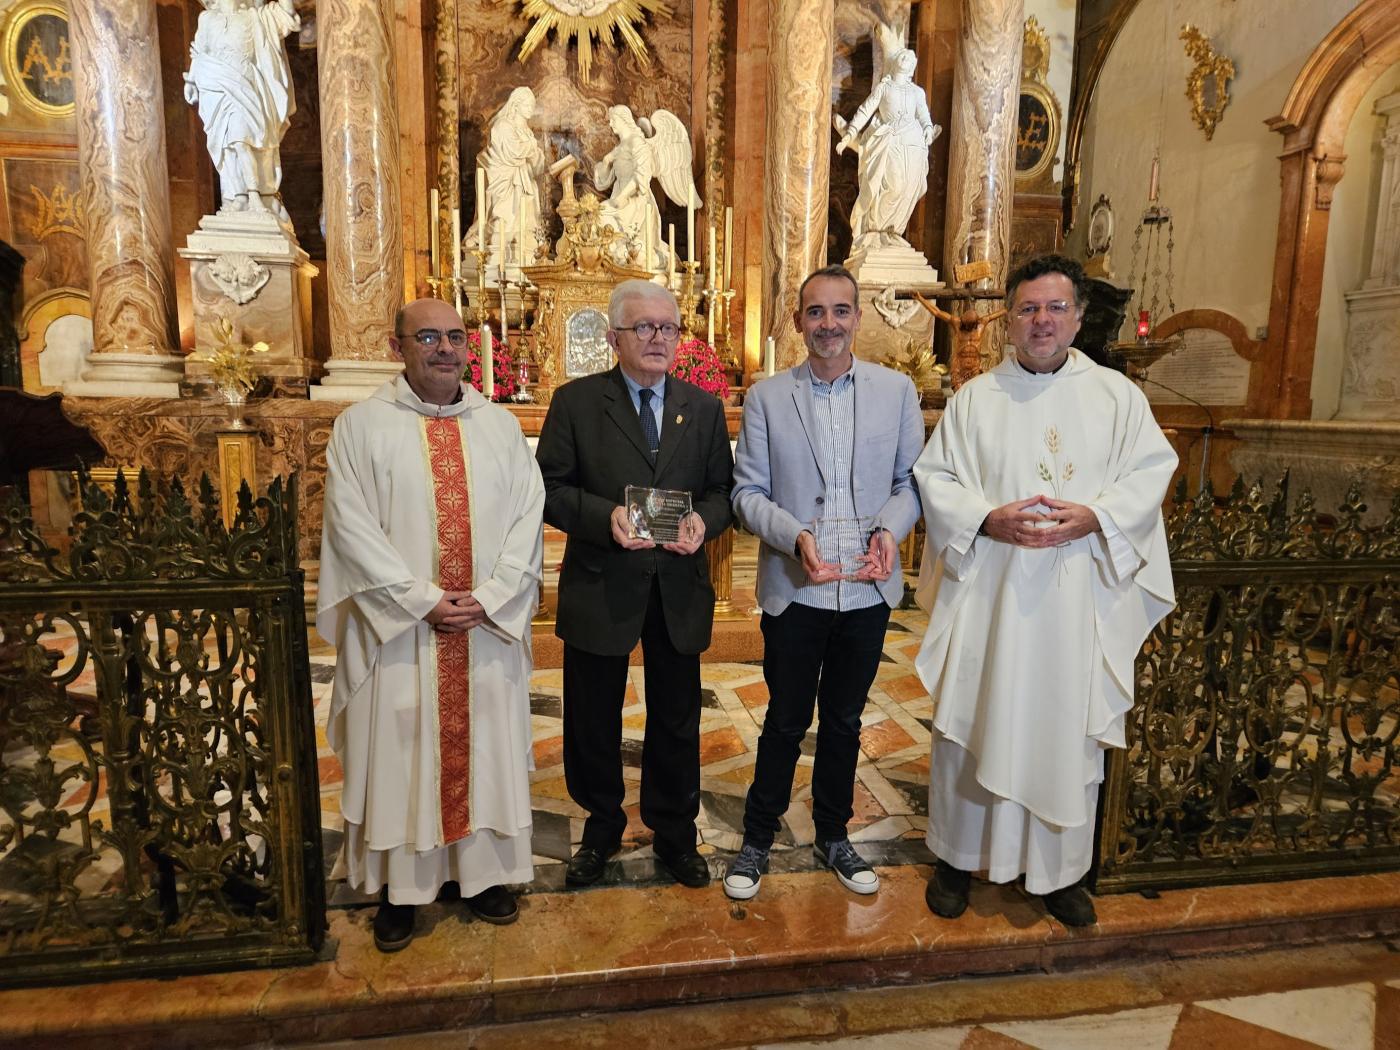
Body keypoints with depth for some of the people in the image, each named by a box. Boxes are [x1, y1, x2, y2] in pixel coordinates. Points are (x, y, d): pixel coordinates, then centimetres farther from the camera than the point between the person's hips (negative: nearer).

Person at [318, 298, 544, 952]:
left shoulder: (500, 425, 6)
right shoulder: (361, 425, -1)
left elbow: (527, 514, 0)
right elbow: (352, 527, -9)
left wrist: (489, 597, -11)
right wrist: (424, 601, -14)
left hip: (489, 628, 3)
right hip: (399, 627, -2)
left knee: (484, 746, 12)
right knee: (398, 751, 8)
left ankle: (483, 871, 29)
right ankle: (399, 886, 26)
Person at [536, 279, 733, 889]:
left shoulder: (704, 408, 7)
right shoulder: (575, 402, -2)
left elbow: (722, 490, 7)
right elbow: (550, 489, -5)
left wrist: (703, 520, -15)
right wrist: (606, 517, -21)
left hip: (679, 589, 2)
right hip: (599, 586, -2)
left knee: (676, 721, 14)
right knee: (593, 720, 13)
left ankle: (675, 834, 36)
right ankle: (601, 830, 37)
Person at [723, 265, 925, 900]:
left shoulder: (896, 391, 2)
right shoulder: (767, 397, -2)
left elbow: (911, 481, 6)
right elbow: (747, 492, -3)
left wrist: (890, 528, -13)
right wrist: (796, 536, -19)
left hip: (868, 589, 2)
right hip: (793, 589, -2)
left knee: (844, 722, 17)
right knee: (786, 722, 10)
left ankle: (833, 837, 38)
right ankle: (757, 840, 31)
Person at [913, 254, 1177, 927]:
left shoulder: (1118, 396, 7)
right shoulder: (975, 398, 5)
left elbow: (1151, 473, 3)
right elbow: (933, 476, 1)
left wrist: (1094, 518, -15)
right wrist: (988, 519, -16)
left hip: (1079, 599, 1)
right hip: (988, 594, 0)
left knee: (1068, 731, 10)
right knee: (972, 724, 7)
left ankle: (1060, 870, 30)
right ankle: (956, 857, 26)